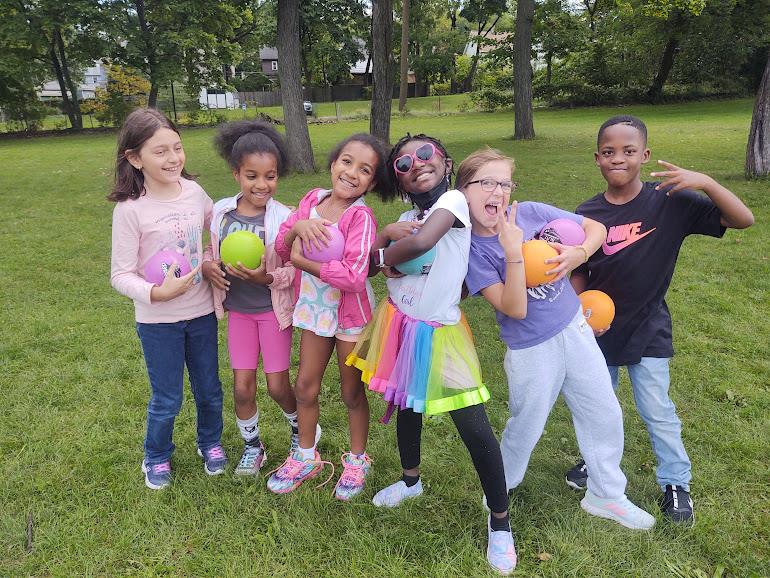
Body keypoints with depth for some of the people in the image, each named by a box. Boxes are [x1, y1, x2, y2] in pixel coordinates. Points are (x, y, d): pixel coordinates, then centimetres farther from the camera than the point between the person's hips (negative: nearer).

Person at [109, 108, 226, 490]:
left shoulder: (194, 192, -5)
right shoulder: (130, 209, -17)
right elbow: (121, 275, -14)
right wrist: (157, 293, -30)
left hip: (201, 312, 4)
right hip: (158, 320, -3)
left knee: (209, 390, 18)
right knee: (167, 399, 11)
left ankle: (210, 443, 44)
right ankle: (156, 458, 38)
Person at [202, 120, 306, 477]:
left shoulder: (283, 218, -17)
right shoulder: (222, 211, -4)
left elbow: (294, 271, -13)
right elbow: (212, 251, 10)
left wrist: (265, 277, -31)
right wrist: (206, 265, -12)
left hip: (273, 310, -3)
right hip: (238, 310, 4)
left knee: (277, 385, 5)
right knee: (242, 387, 8)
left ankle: (301, 430, 36)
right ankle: (252, 447, 31)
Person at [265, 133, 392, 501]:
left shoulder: (361, 217, -22)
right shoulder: (312, 200, -4)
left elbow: (354, 276, -31)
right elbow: (281, 248, -4)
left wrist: (302, 262, -22)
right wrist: (296, 226, -25)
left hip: (351, 314, -5)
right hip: (315, 309, 5)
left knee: (352, 392, 12)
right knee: (305, 387, 14)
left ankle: (357, 460, 35)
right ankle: (306, 457, 37)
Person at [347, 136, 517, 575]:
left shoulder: (454, 199, -13)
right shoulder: (406, 216, 8)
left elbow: (422, 242, -31)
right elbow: (367, 261, 9)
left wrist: (390, 255, -10)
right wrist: (386, 234, -10)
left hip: (438, 331, -7)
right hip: (400, 323, 7)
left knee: (475, 428, -5)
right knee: (406, 406, 23)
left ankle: (500, 522, 15)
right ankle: (411, 481, 49)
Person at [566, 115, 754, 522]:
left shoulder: (670, 201, -14)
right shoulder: (587, 214, -8)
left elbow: (743, 219, -16)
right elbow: (579, 275, 0)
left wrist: (705, 182, -29)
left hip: (647, 329, -2)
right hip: (598, 328, 3)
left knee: (657, 411, 8)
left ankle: (676, 482, 30)